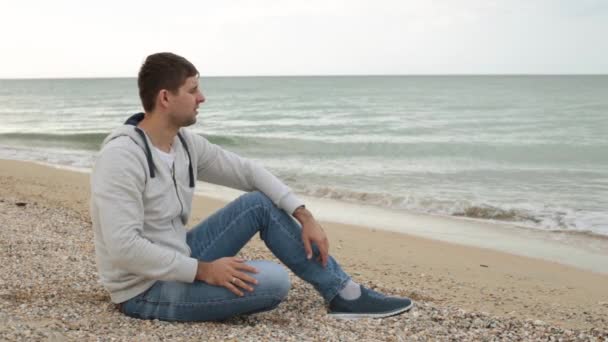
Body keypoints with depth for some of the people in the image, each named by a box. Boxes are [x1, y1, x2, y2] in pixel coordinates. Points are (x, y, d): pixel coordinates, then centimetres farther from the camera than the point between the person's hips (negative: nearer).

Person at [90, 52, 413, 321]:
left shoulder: (185, 143, 1)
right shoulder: (122, 157, -25)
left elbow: (248, 171, 7)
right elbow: (124, 247, -30)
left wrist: (305, 217, -2)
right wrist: (204, 271, -27)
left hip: (179, 264, 9)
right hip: (145, 291, -9)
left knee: (262, 203, 0)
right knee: (273, 279, -24)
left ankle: (344, 294, 3)